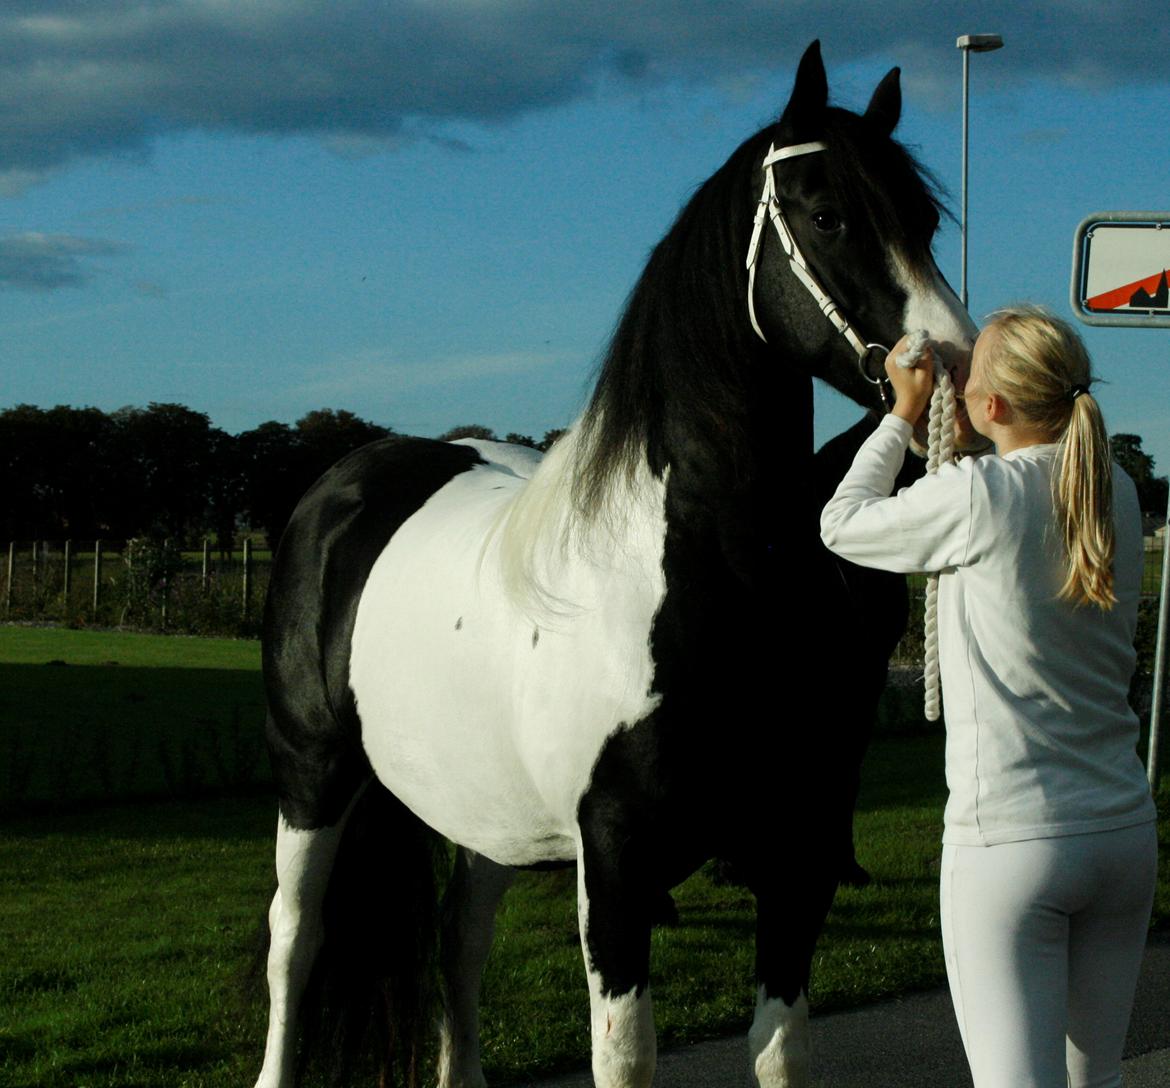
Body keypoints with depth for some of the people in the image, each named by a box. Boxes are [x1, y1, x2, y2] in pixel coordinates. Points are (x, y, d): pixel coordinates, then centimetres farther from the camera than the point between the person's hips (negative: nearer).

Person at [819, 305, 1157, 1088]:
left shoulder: (977, 497, -13)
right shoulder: (1117, 495, 5)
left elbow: (844, 524, 3)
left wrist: (904, 415, 14)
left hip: (1009, 840, -6)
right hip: (1125, 832, 6)